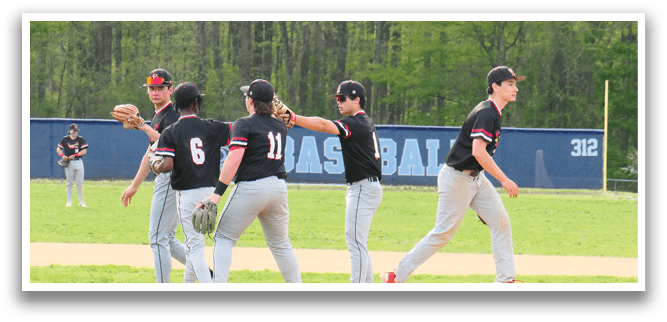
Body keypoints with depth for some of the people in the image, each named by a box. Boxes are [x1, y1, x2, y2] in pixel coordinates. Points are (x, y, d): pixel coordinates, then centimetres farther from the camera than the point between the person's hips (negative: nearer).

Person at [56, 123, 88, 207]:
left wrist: (74, 155, -13)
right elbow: (58, 149, 7)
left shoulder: (80, 139, 3)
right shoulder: (65, 139, 3)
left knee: (80, 184, 1)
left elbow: (84, 151, -3)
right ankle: (69, 202, 6)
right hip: (69, 163, -1)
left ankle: (81, 201, 6)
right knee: (69, 183, 3)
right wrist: (63, 156, -11)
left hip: (78, 162, 1)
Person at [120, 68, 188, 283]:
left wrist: (145, 128, -31)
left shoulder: (172, 115, -11)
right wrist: (134, 186, 28)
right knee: (167, 240, 14)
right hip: (164, 179, 11)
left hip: (170, 179, -11)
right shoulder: (158, 116, 20)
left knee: (158, 238, -10)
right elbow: (151, 154, 26)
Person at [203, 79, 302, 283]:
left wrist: (217, 193, -19)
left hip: (251, 188, -6)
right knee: (280, 243, 19)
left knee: (224, 237, 3)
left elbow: (234, 159, -16)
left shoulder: (245, 124, -6)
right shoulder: (280, 126, 12)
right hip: (279, 187, 6)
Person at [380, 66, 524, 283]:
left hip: (475, 177, 10)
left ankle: (505, 280, 4)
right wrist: (504, 180, -27)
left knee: (500, 222, 2)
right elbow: (478, 151, -30)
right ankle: (397, 277, 0)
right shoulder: (486, 114, -20)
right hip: (457, 178, -10)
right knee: (444, 232, -6)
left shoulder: (493, 113, 12)